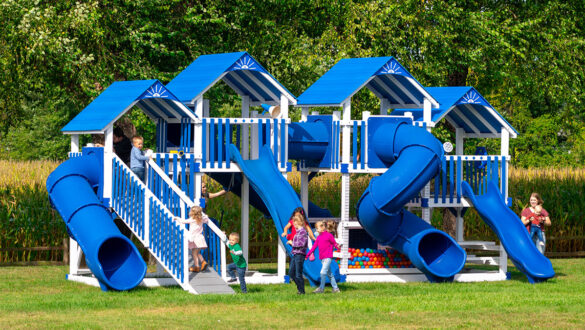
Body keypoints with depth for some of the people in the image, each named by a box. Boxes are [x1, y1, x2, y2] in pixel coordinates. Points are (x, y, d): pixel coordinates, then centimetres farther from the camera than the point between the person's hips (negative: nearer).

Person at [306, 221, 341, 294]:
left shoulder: (329, 235, -5)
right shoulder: (318, 237, 15)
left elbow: (334, 243, -4)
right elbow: (314, 247, 17)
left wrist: (338, 246, -27)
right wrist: (307, 255, 15)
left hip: (328, 257, -7)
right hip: (322, 258, 7)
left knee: (323, 272, -15)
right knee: (329, 273, 10)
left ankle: (321, 288, -13)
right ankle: (335, 288, 16)